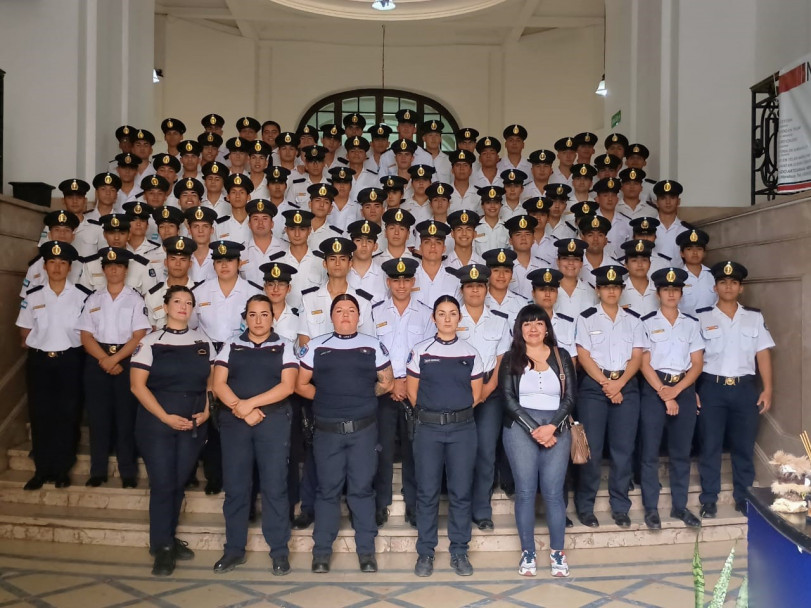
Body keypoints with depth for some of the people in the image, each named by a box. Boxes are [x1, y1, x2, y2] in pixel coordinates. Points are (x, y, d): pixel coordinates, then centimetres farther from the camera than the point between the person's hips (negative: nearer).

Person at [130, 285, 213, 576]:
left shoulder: (203, 343, 8)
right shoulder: (151, 342, -2)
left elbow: (212, 381, 12)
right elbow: (137, 385, -7)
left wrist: (206, 412, -4)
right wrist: (166, 417, -15)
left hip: (193, 425, 3)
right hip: (157, 424, -3)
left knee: (179, 483, 9)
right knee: (162, 484, -3)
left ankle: (169, 538, 25)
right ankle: (162, 548, 9)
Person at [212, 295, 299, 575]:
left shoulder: (284, 347, 6)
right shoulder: (231, 346, 11)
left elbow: (287, 386, -5)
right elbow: (218, 384, 1)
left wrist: (250, 403, -14)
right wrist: (243, 411, -13)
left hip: (274, 422, -2)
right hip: (234, 422, 2)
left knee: (275, 487, -1)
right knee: (235, 486, 6)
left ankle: (279, 551, 8)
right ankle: (234, 549, 18)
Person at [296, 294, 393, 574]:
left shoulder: (373, 346, 7)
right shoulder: (315, 346, 6)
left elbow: (386, 383, 12)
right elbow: (301, 385, 8)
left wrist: (364, 396, 5)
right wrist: (325, 397, 1)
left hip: (364, 429, 0)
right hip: (327, 431, 0)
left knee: (362, 488, 4)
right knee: (328, 489, 5)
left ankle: (366, 550, 14)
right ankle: (321, 551, 16)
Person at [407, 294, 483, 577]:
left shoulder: (471, 353, 5)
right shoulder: (420, 351, 2)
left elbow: (476, 394, 9)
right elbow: (412, 391, 6)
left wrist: (457, 412, 6)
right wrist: (430, 413, 8)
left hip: (462, 428, 1)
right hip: (428, 427, -1)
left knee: (461, 491, 4)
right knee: (427, 491, 3)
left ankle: (459, 552, 15)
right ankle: (425, 552, 14)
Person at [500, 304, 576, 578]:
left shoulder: (561, 356, 9)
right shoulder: (511, 358, 5)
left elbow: (570, 398, 3)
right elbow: (509, 399, -3)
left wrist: (552, 427, -11)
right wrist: (534, 430, -12)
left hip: (557, 430, 1)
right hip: (520, 429, -1)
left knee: (553, 492, -1)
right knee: (525, 492, 1)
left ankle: (557, 552, 11)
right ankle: (527, 552, 11)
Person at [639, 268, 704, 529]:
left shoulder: (692, 323, 8)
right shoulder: (647, 323, -1)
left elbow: (697, 364, 4)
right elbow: (644, 363, -5)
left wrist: (675, 391, -9)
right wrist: (664, 394, -11)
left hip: (684, 390, 3)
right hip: (653, 390, -3)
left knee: (682, 451, 9)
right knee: (650, 451, 0)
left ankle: (679, 506, 20)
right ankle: (651, 508, 8)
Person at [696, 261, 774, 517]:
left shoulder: (755, 317, 9)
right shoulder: (701, 318, 1)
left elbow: (763, 354, 7)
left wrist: (767, 389, 0)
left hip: (745, 388, 2)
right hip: (712, 388, -2)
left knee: (744, 447, 8)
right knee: (710, 446, 3)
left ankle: (743, 498, 21)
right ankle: (709, 500, 12)